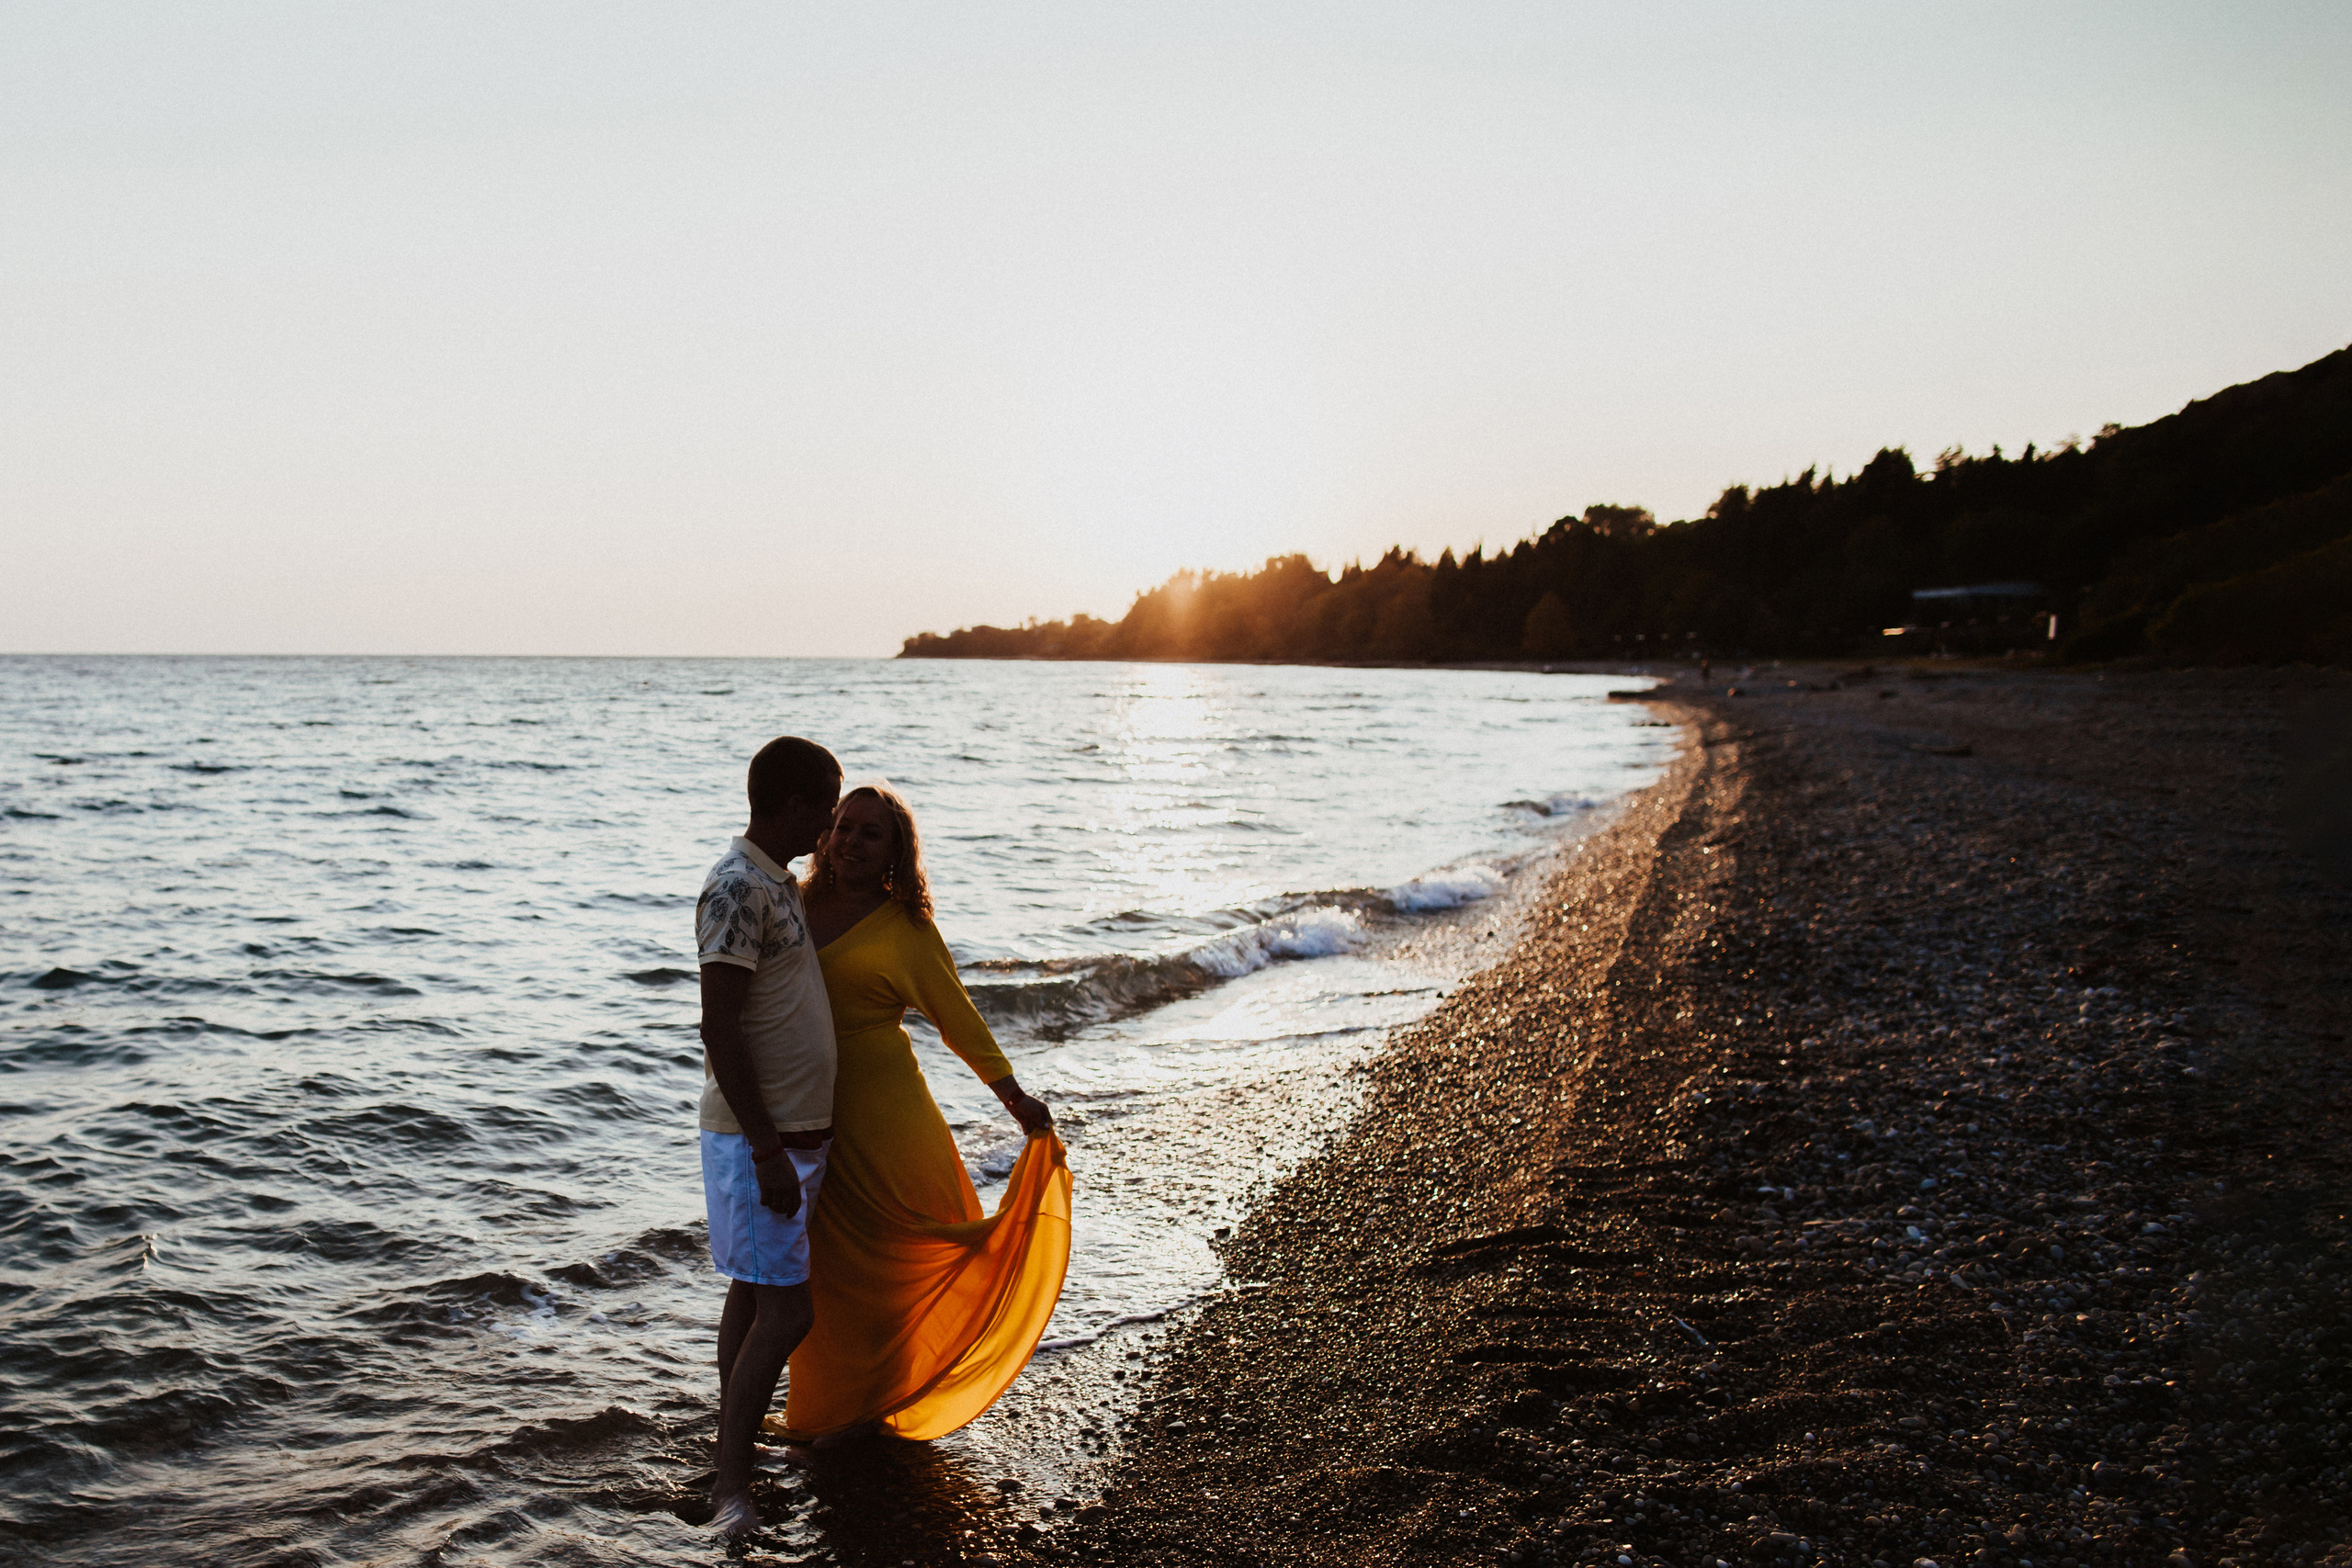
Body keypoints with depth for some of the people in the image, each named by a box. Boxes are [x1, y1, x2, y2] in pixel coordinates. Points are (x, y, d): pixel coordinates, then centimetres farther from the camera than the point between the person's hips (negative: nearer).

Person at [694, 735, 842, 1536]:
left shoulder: (777, 881, 12)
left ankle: (736, 1436, 29)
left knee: (755, 1291, 17)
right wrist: (767, 1151, -23)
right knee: (784, 1310, -7)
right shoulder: (736, 886, -19)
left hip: (791, 1129, 10)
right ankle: (731, 1481, 3)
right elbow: (719, 1030, -23)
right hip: (758, 1137, -10)